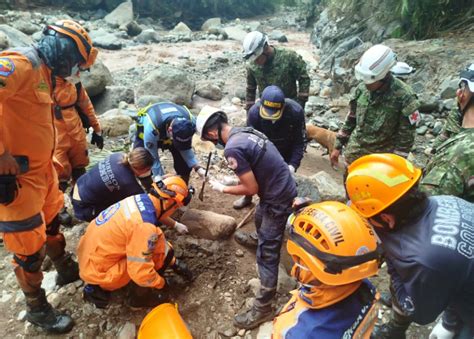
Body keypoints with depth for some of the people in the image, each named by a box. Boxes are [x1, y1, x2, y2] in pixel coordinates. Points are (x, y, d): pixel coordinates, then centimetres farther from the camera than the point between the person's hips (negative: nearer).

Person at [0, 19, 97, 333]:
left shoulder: (42, 72, 10)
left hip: (41, 170, 9)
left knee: (51, 223, 27)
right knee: (30, 249, 7)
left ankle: (67, 270, 50)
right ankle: (37, 308, 29)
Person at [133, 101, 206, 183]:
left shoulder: (190, 121, -34)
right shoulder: (152, 128, -46)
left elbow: (186, 149, -19)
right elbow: (153, 158, -32)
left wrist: (198, 168, -30)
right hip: (144, 128, -3)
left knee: (184, 162, -8)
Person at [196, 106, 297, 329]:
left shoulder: (233, 149, -24)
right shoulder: (245, 131, 4)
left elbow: (252, 189, -19)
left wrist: (222, 189, -6)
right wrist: (235, 168, 12)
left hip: (277, 199, -9)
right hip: (284, 188, 9)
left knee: (266, 254, 2)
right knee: (260, 221, 35)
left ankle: (262, 309, 15)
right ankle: (264, 242, 66)